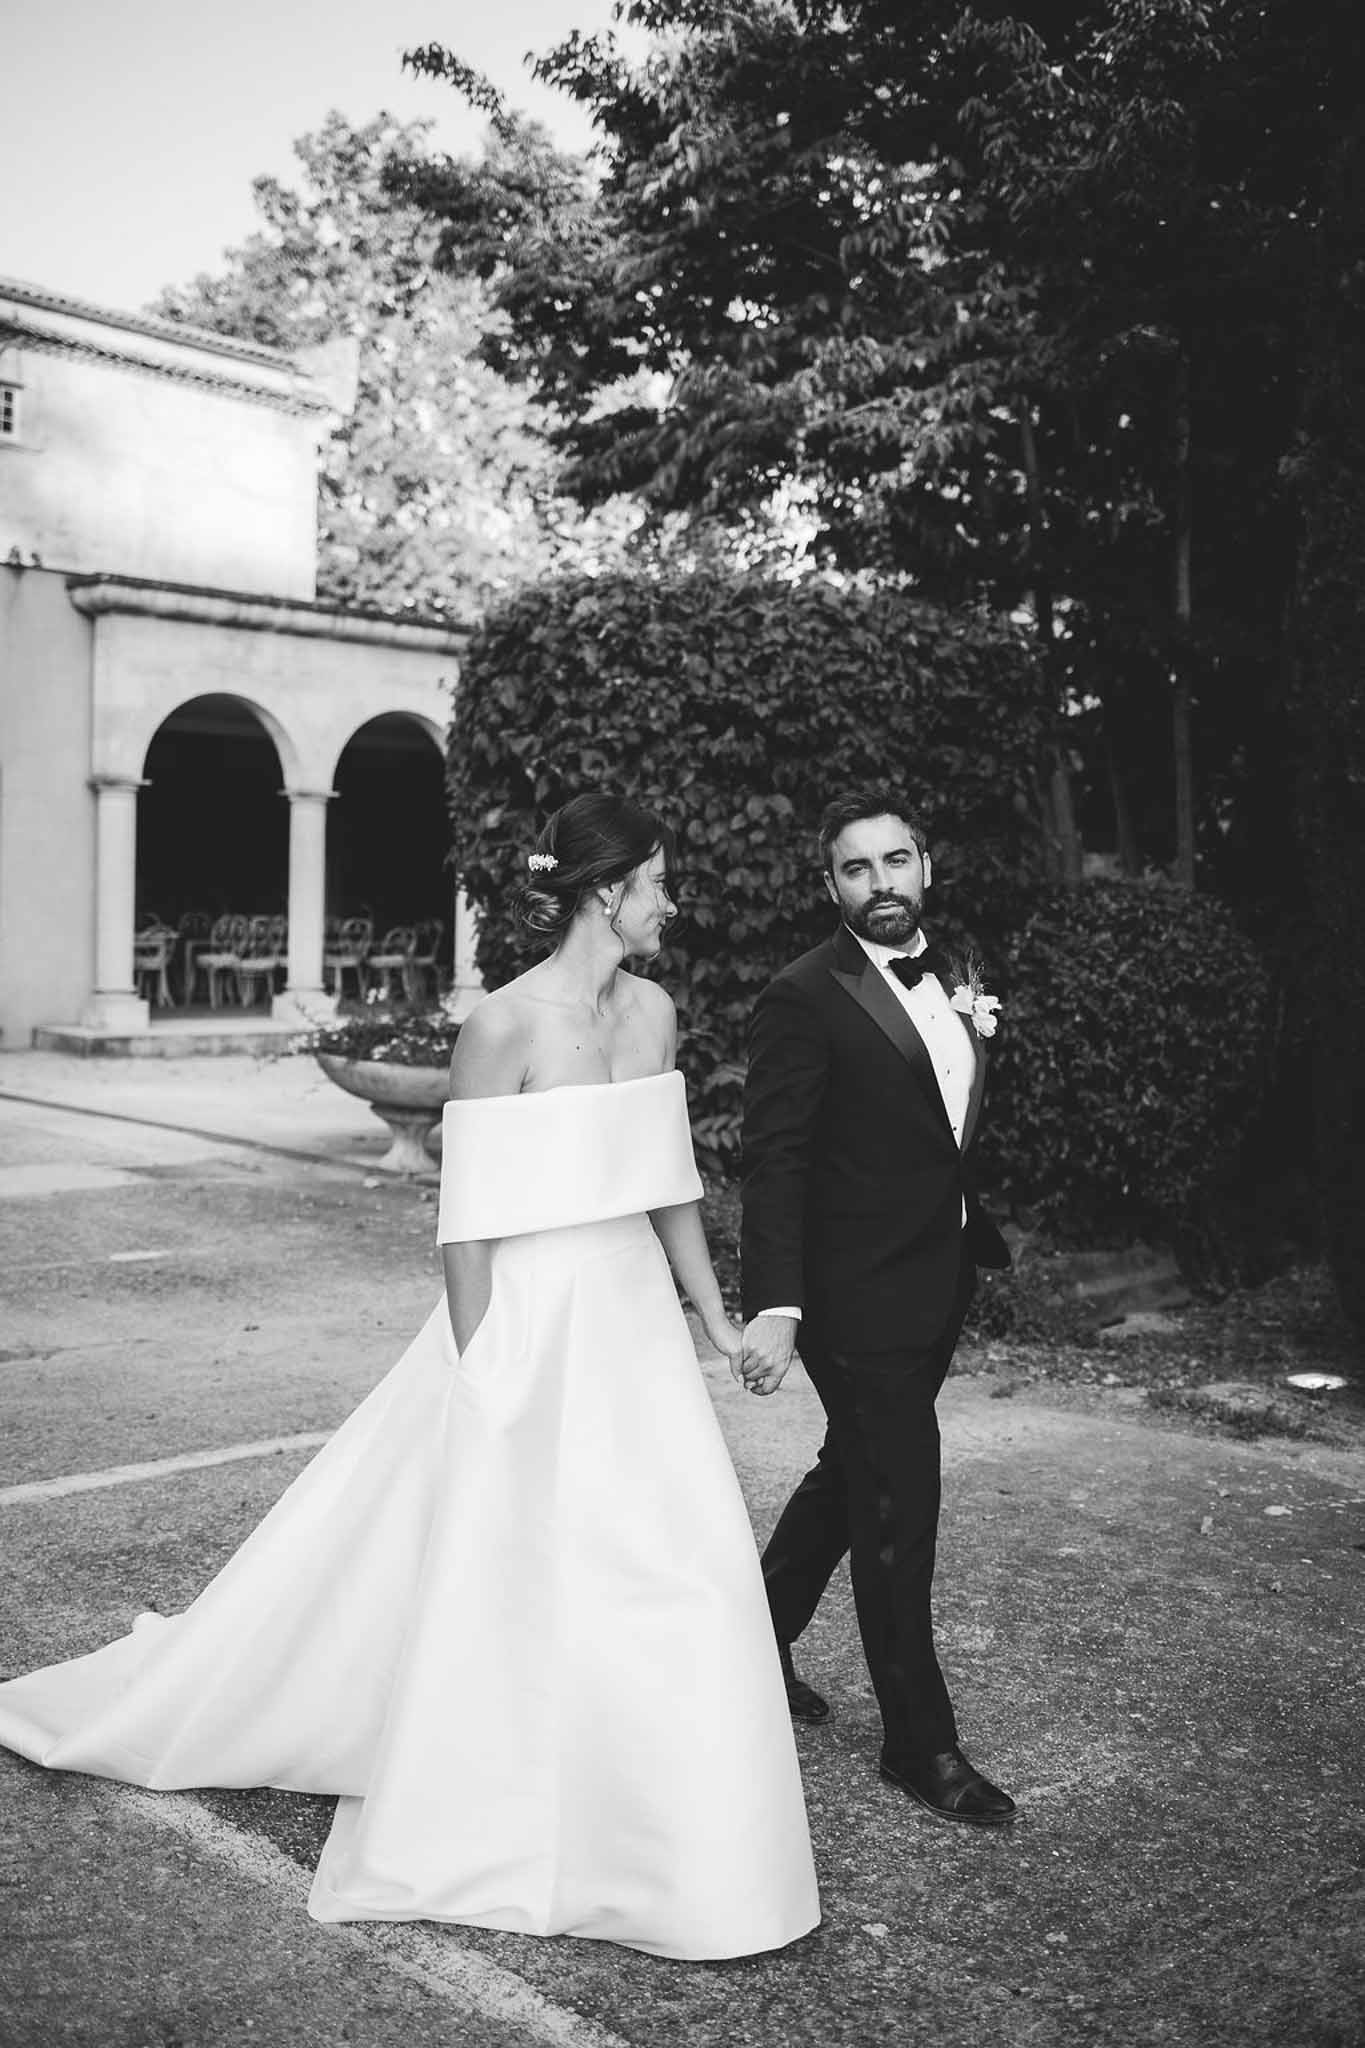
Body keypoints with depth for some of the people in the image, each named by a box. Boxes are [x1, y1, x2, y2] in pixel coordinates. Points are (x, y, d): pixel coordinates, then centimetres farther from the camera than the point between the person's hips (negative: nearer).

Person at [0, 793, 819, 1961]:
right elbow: (469, 1221, -15)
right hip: (531, 1322, -7)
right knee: (501, 1577, 5)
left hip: (633, 1319, 7)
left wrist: (715, 1317, 15)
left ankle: (644, 1827, 30)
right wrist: (478, 1383, -14)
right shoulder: (505, 1028, -17)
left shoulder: (652, 1012, 4)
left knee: (676, 1563, 9)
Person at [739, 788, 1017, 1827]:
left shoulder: (950, 979, 10)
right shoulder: (805, 999, -14)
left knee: (853, 1477, 21)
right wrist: (774, 1306, -24)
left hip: (939, 1286, 8)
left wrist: (980, 1030, 5)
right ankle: (921, 1741, 15)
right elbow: (775, 1163, -19)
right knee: (897, 1513, 0)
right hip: (857, 1296, -8)